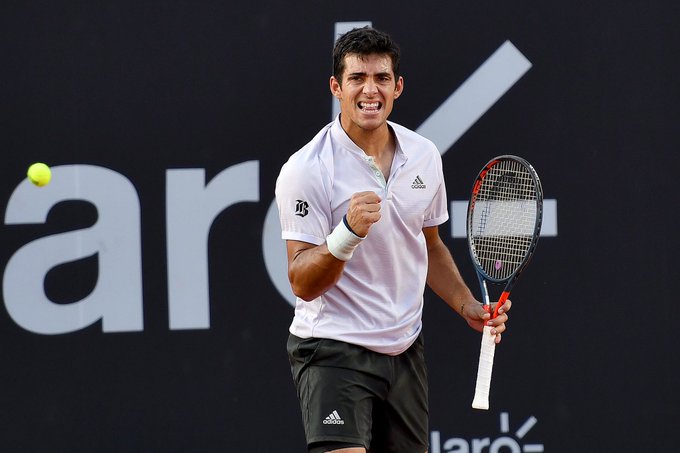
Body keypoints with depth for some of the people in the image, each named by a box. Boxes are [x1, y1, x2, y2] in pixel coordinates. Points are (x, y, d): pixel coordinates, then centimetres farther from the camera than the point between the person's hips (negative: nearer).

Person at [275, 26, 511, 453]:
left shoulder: (424, 155, 4)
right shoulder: (306, 170, -14)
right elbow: (303, 284, -17)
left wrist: (467, 305, 8)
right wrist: (348, 232, -33)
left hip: (405, 350, 6)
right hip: (334, 351, -6)